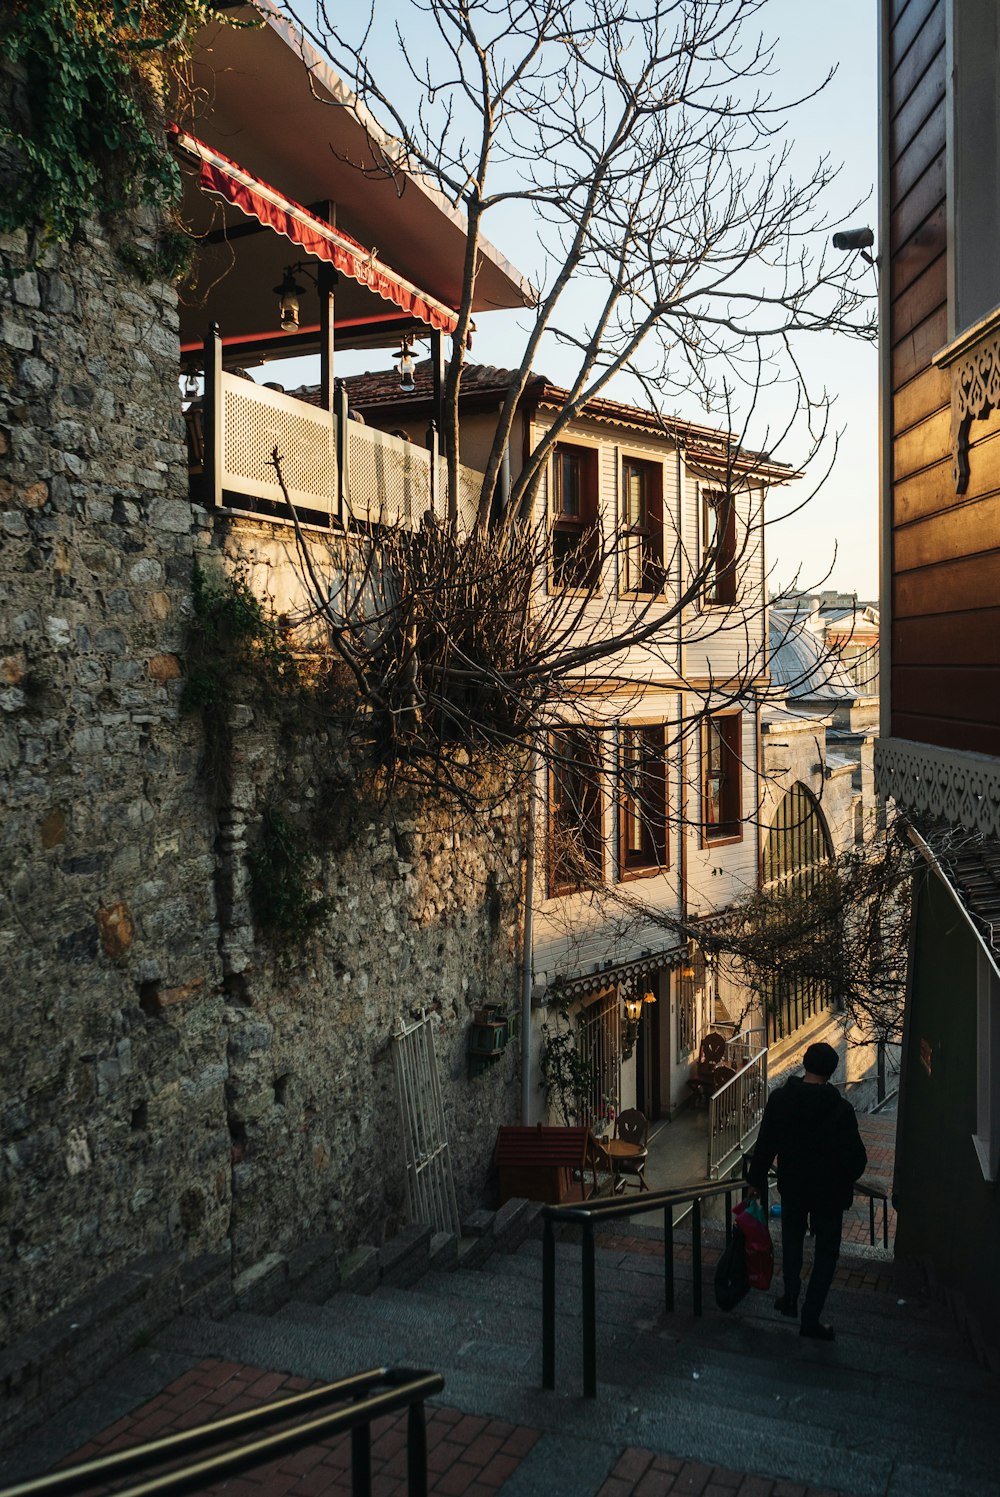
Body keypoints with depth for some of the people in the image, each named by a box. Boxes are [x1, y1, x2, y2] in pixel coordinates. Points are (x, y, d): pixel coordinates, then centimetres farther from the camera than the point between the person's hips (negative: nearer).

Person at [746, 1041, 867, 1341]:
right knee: (826, 1253, 13)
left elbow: (764, 1145, -5)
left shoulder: (779, 1099, -13)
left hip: (792, 1186, 3)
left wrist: (756, 1180, 8)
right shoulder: (840, 1108, -22)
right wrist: (847, 1180, 6)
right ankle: (810, 1318, 15)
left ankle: (791, 1299, 36)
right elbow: (856, 1157, -16)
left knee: (792, 1240, 26)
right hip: (829, 1191, -3)